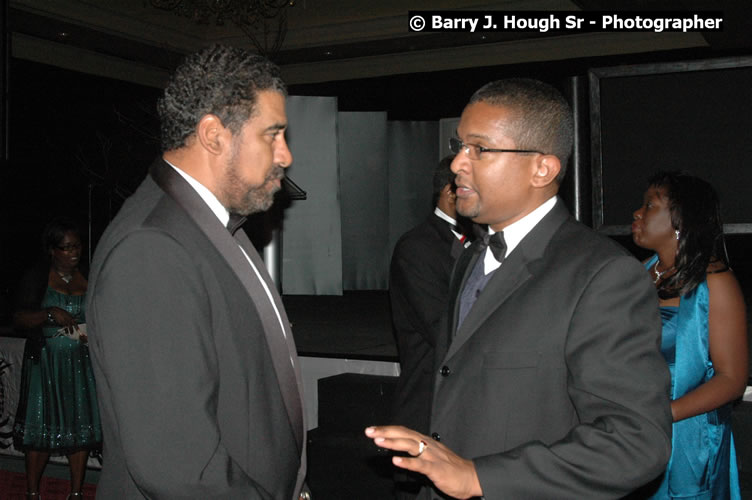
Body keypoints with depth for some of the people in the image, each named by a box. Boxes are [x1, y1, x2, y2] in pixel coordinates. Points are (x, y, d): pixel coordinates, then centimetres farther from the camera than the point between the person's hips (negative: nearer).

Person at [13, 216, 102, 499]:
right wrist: (50, 314, -23)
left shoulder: (88, 280, 9)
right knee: (40, 427, 0)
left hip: (80, 364, 3)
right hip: (45, 363, -3)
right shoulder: (36, 279, -1)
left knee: (81, 427, 3)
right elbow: (19, 319, -7)